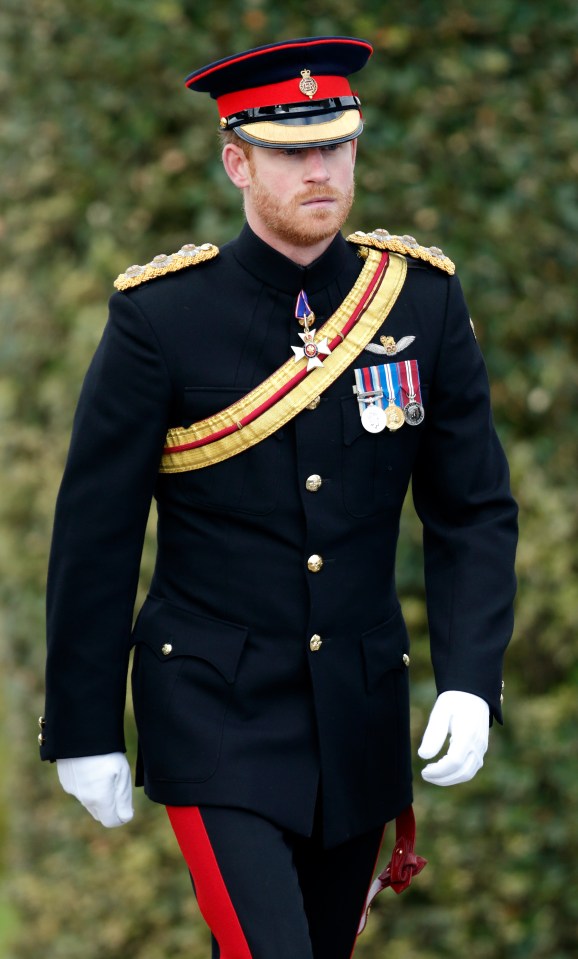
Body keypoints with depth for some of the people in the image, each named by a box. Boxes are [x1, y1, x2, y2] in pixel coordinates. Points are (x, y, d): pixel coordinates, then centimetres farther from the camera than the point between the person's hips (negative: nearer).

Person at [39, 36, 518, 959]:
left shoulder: (422, 297, -2)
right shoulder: (161, 314, -11)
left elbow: (474, 509, 1)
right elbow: (95, 531, -5)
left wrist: (469, 683, -12)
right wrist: (85, 730, -4)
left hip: (362, 711, 4)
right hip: (218, 710, -4)